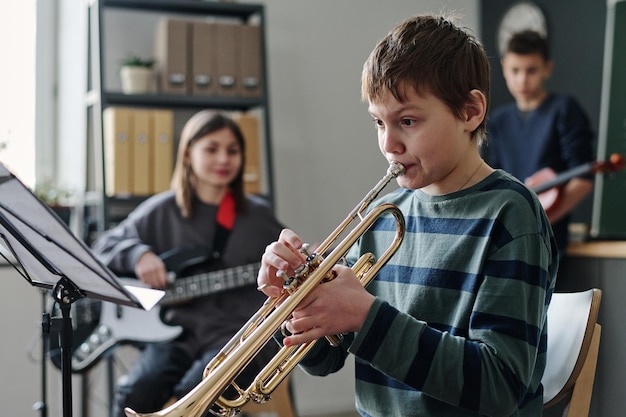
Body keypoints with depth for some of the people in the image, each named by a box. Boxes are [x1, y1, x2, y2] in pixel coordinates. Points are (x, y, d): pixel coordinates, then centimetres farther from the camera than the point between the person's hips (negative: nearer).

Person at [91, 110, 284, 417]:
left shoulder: (258, 216, 9)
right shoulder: (162, 211, 9)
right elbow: (103, 247, 13)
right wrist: (138, 254, -7)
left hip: (238, 335, -1)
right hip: (179, 332, 2)